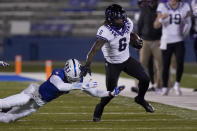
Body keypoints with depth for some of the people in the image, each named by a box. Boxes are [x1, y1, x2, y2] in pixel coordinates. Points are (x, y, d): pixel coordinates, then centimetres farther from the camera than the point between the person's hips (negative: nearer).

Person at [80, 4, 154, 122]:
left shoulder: (127, 23, -12)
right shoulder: (106, 31, -32)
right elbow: (95, 49, -41)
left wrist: (137, 40, -8)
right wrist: (87, 65, -54)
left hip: (127, 60, 6)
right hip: (113, 64, -6)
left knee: (145, 79, 4)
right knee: (111, 92, -6)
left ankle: (140, 99, 33)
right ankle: (99, 109, 22)